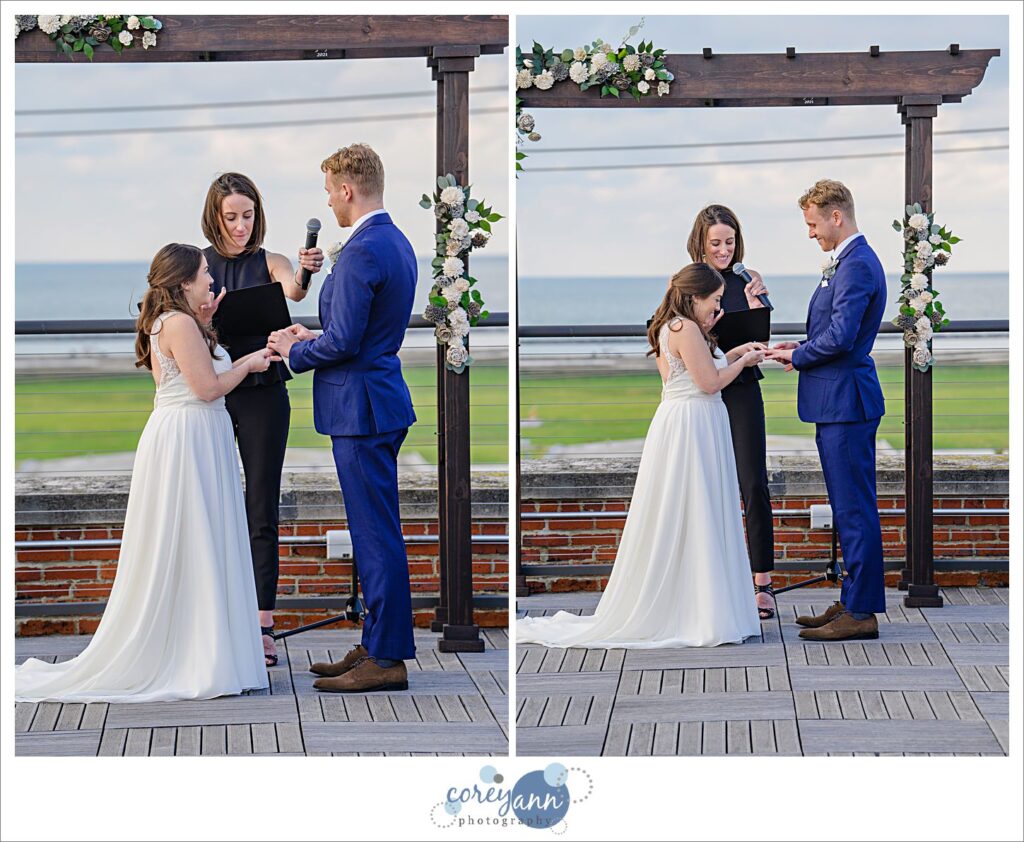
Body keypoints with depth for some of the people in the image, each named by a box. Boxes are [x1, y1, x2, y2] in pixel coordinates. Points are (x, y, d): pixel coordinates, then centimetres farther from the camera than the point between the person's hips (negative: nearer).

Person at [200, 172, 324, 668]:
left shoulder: (268, 262, 2)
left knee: (262, 506, -2)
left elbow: (293, 290, -20)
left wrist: (305, 273, -43)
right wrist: (211, 316, -19)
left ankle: (262, 625, -3)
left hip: (262, 393, -1)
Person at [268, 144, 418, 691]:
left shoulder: (362, 250, -19)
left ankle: (387, 660, -1)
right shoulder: (396, 242, 13)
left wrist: (294, 351, -5)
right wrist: (313, 339, 15)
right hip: (380, 402, 10)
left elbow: (343, 342, -22)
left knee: (376, 535, -6)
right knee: (375, 533, 15)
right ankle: (376, 644, 22)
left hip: (361, 410, -10)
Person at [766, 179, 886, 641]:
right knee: (849, 507, 15)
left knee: (855, 508, -7)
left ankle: (861, 612, -4)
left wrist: (797, 357, -9)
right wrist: (803, 348, 9)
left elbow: (840, 338, -24)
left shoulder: (857, 265, -17)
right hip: (837, 401, 11)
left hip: (846, 402, -11)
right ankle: (852, 603, 22)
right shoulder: (850, 261, 17)